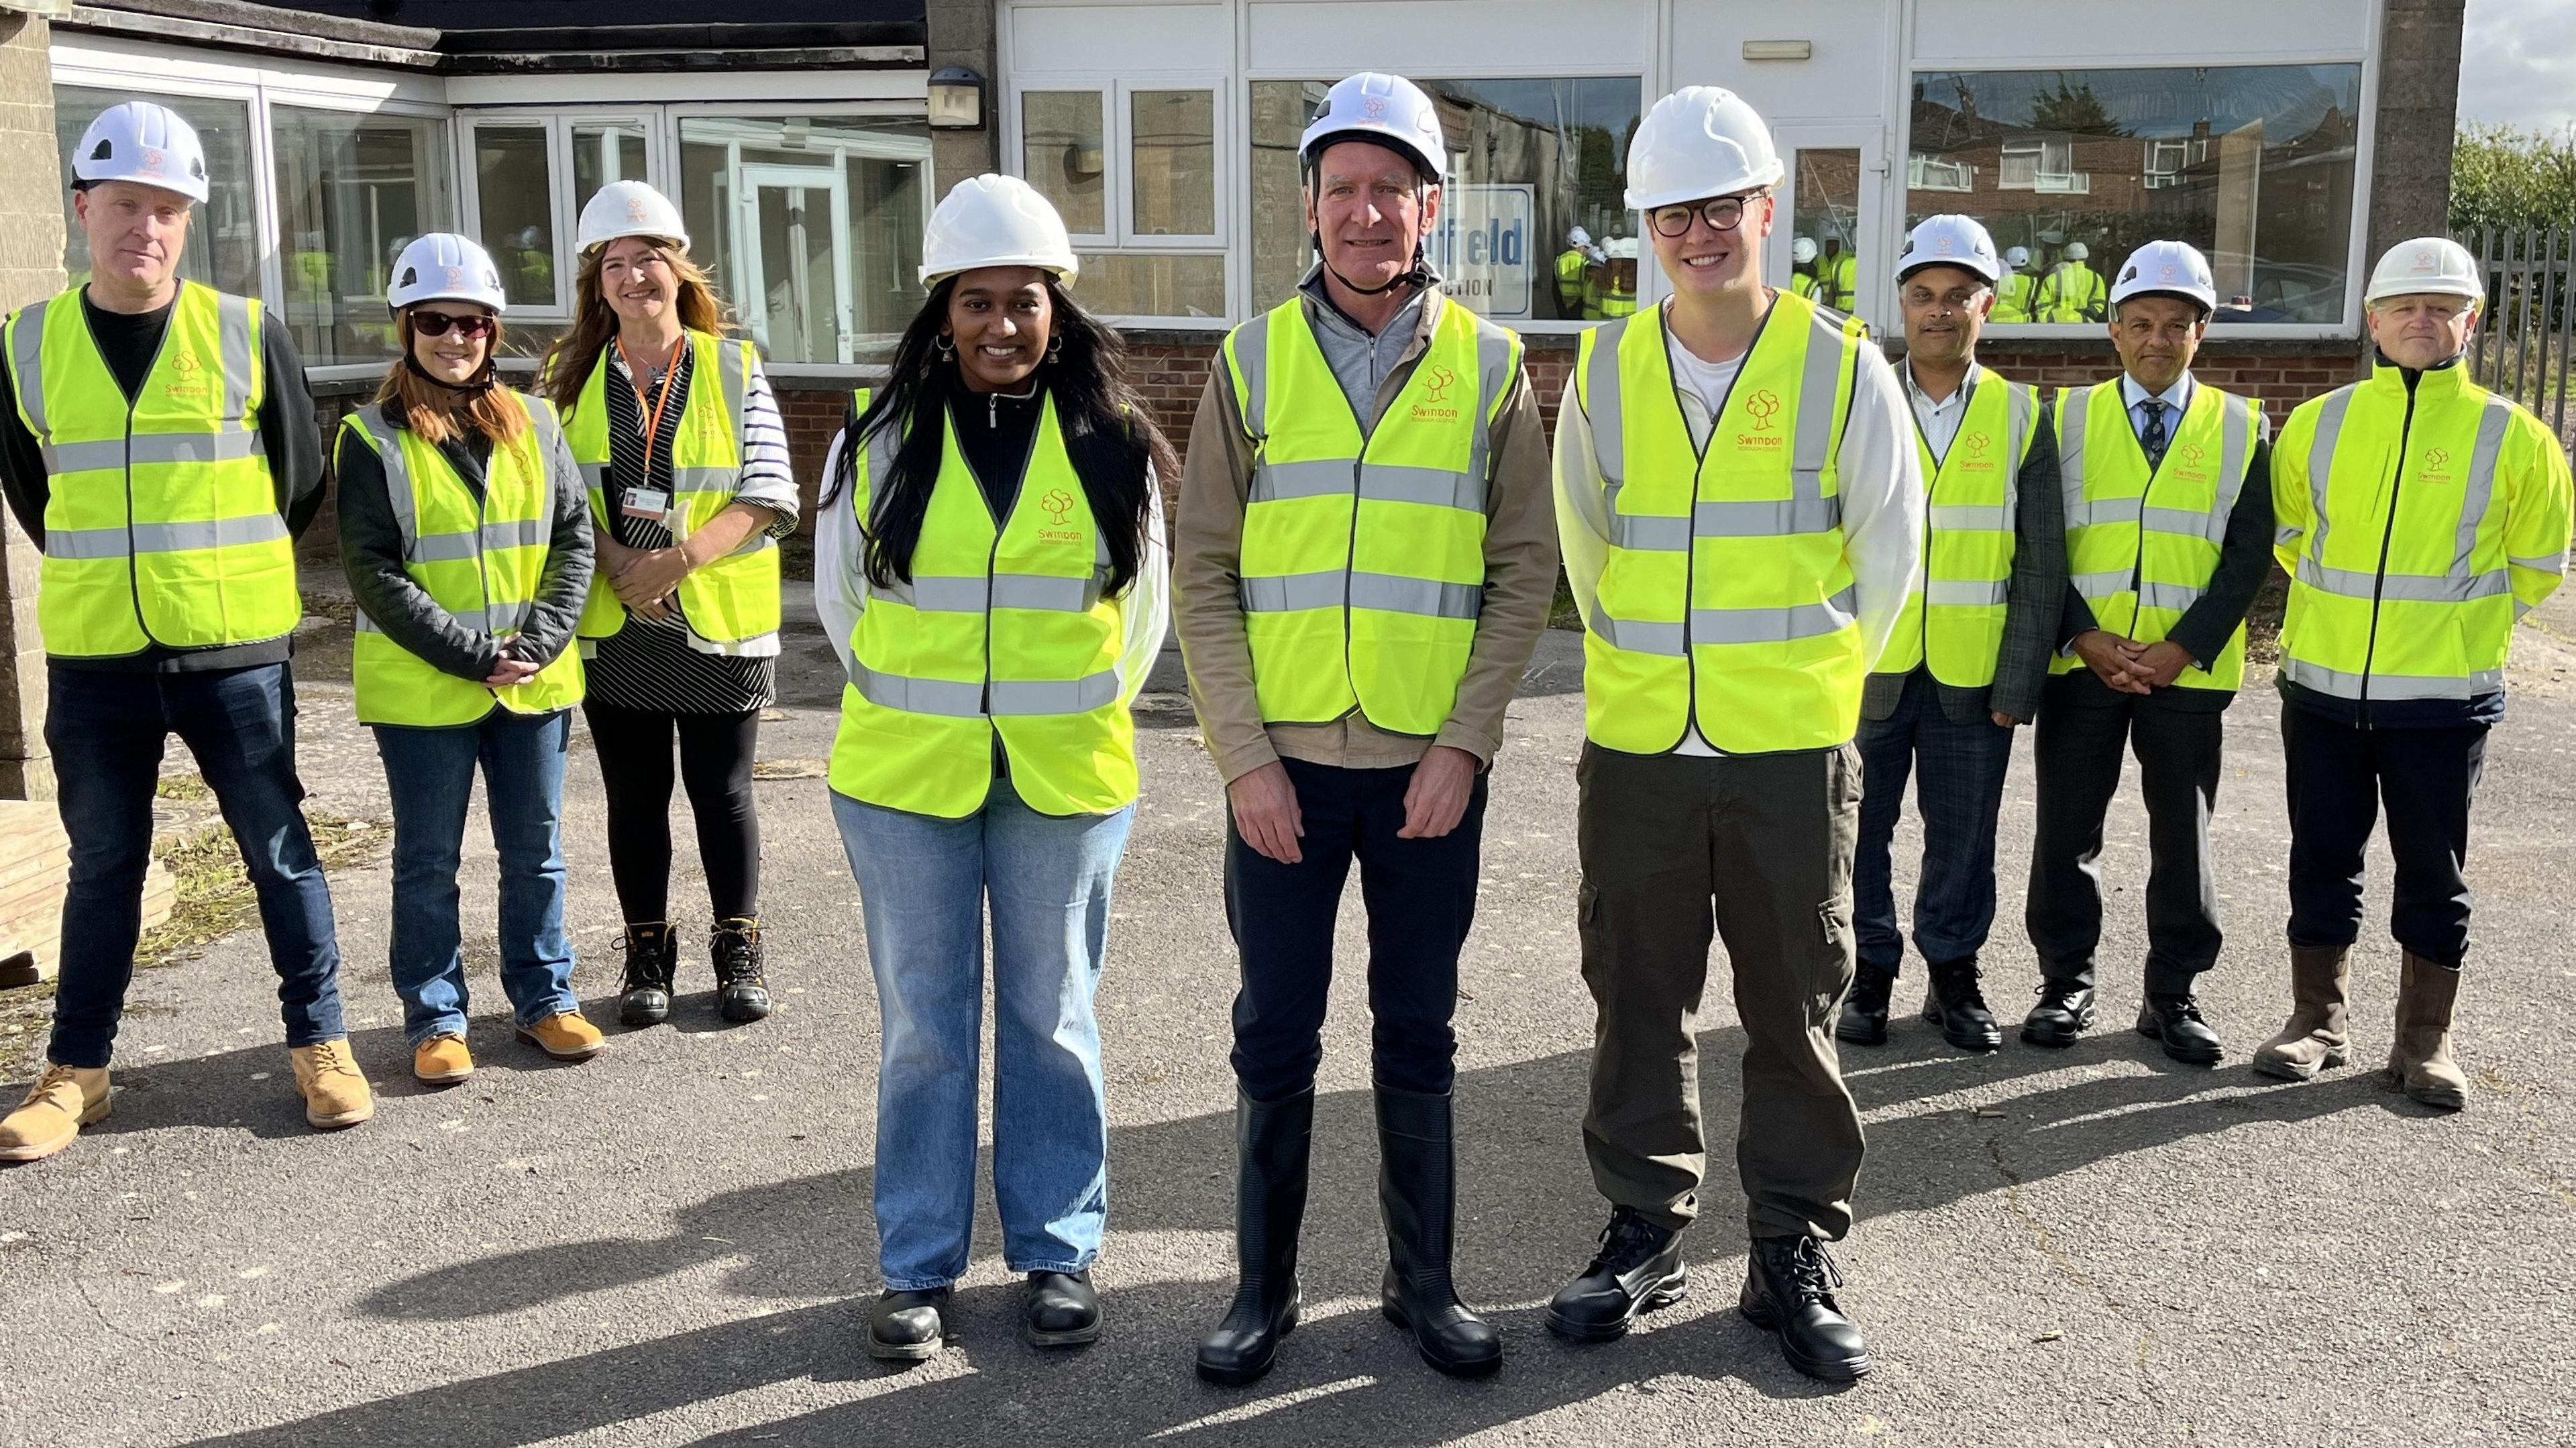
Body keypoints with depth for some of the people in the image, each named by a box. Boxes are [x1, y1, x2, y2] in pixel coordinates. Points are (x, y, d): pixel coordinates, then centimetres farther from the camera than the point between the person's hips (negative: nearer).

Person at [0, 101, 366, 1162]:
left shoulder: (248, 335, -4)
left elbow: (300, 481, 7)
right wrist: (101, 576, 14)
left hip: (234, 652, -1)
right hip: (94, 659, 2)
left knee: (279, 851, 6)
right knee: (103, 866, 11)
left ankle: (319, 1045, 18)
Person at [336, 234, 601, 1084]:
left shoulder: (534, 424, 6)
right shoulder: (374, 438, -5)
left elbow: (575, 539, 4)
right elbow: (374, 572, -10)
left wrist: (538, 643, -10)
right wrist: (472, 654, -16)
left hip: (534, 684, 3)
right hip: (422, 688, -3)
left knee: (535, 849, 12)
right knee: (429, 860, 7)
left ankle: (543, 996, 25)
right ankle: (435, 1015, 19)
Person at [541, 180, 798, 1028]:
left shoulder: (733, 368, 0)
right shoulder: (572, 376, 6)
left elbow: (768, 494, -6)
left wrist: (679, 560, -17)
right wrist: (617, 563, -14)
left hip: (718, 621, -2)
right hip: (612, 625, 2)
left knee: (723, 794, 7)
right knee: (635, 799, 11)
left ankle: (739, 952, 21)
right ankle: (648, 958, 24)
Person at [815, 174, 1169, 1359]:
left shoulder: (1111, 442, -1)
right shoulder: (880, 437, -1)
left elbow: (1142, 606, 11)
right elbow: (839, 594, 11)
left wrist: (1083, 721, 10)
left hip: (1065, 783, 0)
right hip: (905, 779, 0)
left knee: (1051, 1016, 10)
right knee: (924, 1025, 9)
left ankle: (1057, 1252, 24)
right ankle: (918, 1265, 22)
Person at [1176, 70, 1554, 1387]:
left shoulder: (1488, 367, 1)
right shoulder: (1254, 361, 1)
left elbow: (1524, 574, 1)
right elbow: (1202, 574, 0)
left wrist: (1466, 743, -8)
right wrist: (1246, 758, -8)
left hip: (1430, 770, 0)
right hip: (1283, 766, 0)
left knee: (1419, 1035, 11)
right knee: (1275, 1039, 8)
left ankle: (1423, 1281, 26)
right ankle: (1263, 1289, 23)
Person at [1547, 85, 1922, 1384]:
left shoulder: (1842, 368, -3)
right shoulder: (1606, 372, 3)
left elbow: (1890, 551, 6)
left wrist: (1814, 675, 10)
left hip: (1792, 753, -2)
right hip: (1635, 749, 2)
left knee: (1793, 1013, 7)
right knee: (1637, 1005, 10)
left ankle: (1795, 1254, 20)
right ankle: (1644, 1229, 25)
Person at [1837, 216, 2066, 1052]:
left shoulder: (2021, 417, 4)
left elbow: (2041, 565, 3)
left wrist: (2019, 683, -3)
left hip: (1972, 678, 0)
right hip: (1867, 670, 0)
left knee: (1963, 839, 7)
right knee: (1859, 832, 6)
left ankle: (1954, 976, 23)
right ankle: (1868, 974, 21)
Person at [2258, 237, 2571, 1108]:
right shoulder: (2317, 424, 1)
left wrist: (2458, 626, 9)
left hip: (2444, 700, -2)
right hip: (2323, 690, 2)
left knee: (2434, 876, 8)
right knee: (2322, 864, 10)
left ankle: (2425, 1042, 20)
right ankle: (2317, 1022, 23)